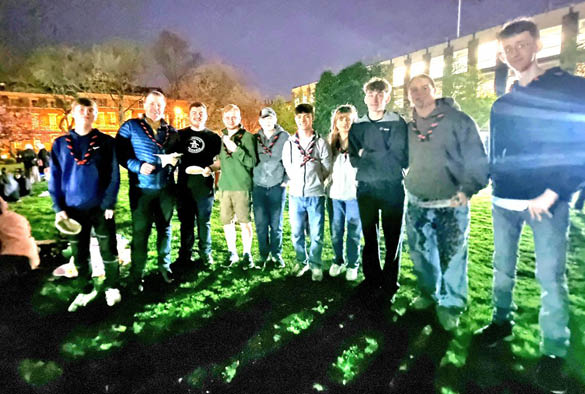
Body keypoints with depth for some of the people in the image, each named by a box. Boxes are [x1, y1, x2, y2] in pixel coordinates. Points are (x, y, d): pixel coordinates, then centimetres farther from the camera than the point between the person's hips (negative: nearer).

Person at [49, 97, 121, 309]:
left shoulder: (106, 141, 0)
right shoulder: (60, 144, 5)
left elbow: (114, 175, -5)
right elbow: (55, 178, 4)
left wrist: (109, 204, -13)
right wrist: (58, 207, -4)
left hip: (101, 207, -2)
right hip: (74, 209, 3)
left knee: (108, 250, 7)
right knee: (79, 254, 13)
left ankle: (111, 287, 25)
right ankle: (87, 289, 30)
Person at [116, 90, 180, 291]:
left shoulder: (171, 131, 10)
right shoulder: (130, 127, 0)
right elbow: (120, 153, -5)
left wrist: (175, 160, -5)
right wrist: (138, 166, -19)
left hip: (166, 188, 4)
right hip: (141, 189, -3)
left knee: (165, 227, 14)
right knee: (140, 232, 1)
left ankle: (165, 265, 30)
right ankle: (136, 274, 15)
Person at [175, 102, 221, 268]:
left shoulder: (213, 136, 6)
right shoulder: (180, 135, 11)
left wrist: (210, 168, -14)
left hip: (204, 186, -1)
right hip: (184, 185, 2)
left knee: (204, 222, 7)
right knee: (186, 222, 9)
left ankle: (205, 254, 20)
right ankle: (185, 255, 19)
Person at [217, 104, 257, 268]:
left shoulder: (247, 137, -2)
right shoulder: (221, 138, 13)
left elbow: (252, 162, -10)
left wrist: (236, 149, -19)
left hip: (242, 187, -5)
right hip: (224, 186, 5)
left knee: (244, 221, 0)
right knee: (227, 221, 8)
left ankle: (247, 254, 13)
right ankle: (232, 253, 23)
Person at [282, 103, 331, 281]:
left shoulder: (321, 143, 0)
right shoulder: (289, 143, 8)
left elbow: (327, 168, 2)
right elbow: (287, 167, 13)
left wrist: (314, 180, 6)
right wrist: (296, 182, 9)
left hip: (315, 194, -2)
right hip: (295, 194, 2)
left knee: (316, 234, 2)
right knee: (296, 233, 9)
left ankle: (315, 264, 19)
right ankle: (301, 261, 27)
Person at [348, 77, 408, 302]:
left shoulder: (398, 123, 1)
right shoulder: (357, 127, 11)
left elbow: (400, 158, -9)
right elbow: (354, 160, 2)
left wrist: (367, 154, -6)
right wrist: (383, 158, -9)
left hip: (392, 188, -3)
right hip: (366, 189, 3)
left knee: (393, 239, 3)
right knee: (369, 239, 10)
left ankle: (389, 285, 16)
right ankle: (372, 283, 23)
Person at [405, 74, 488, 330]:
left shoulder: (457, 120, -5)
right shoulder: (409, 128, 10)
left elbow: (477, 158, -8)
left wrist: (467, 189, -19)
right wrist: (407, 185, 8)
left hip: (451, 205, -5)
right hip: (417, 205, 5)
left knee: (452, 258, 1)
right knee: (421, 255, 15)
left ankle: (450, 304, 20)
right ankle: (428, 293, 35)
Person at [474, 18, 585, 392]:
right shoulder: (502, 104, 13)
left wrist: (553, 192, -14)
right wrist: (496, 186, 4)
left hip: (547, 201, -4)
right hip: (504, 202, 5)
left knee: (550, 276, -2)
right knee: (503, 267, 13)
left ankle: (553, 352, 10)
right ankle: (502, 321, 30)